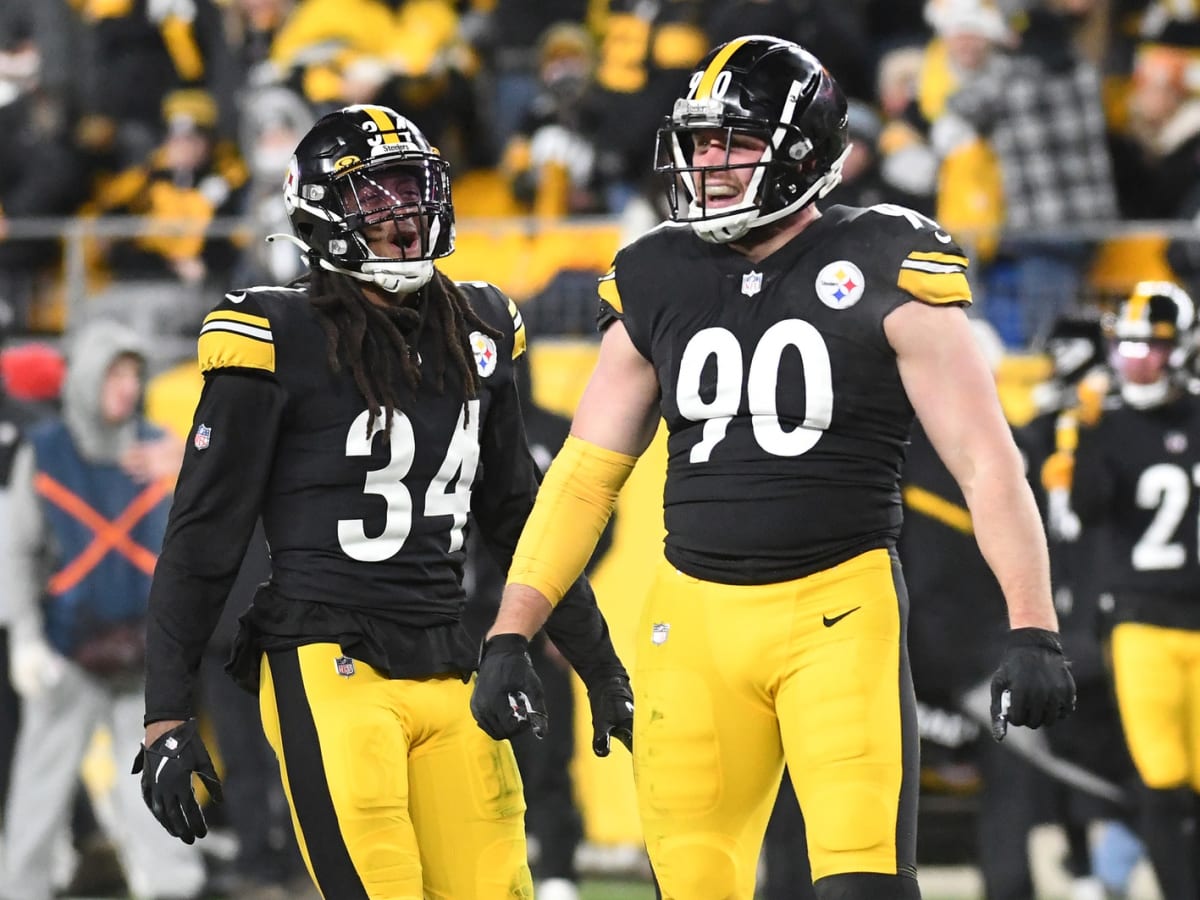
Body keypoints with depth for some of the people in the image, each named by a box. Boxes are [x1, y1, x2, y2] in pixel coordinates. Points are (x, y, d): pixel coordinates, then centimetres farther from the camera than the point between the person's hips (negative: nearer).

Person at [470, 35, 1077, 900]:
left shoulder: (879, 269, -5)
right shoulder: (657, 283, 8)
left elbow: (985, 460, -6)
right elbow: (585, 473, 12)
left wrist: (1033, 629, -15)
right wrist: (508, 633, 5)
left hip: (838, 611, -4)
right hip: (695, 620, 4)